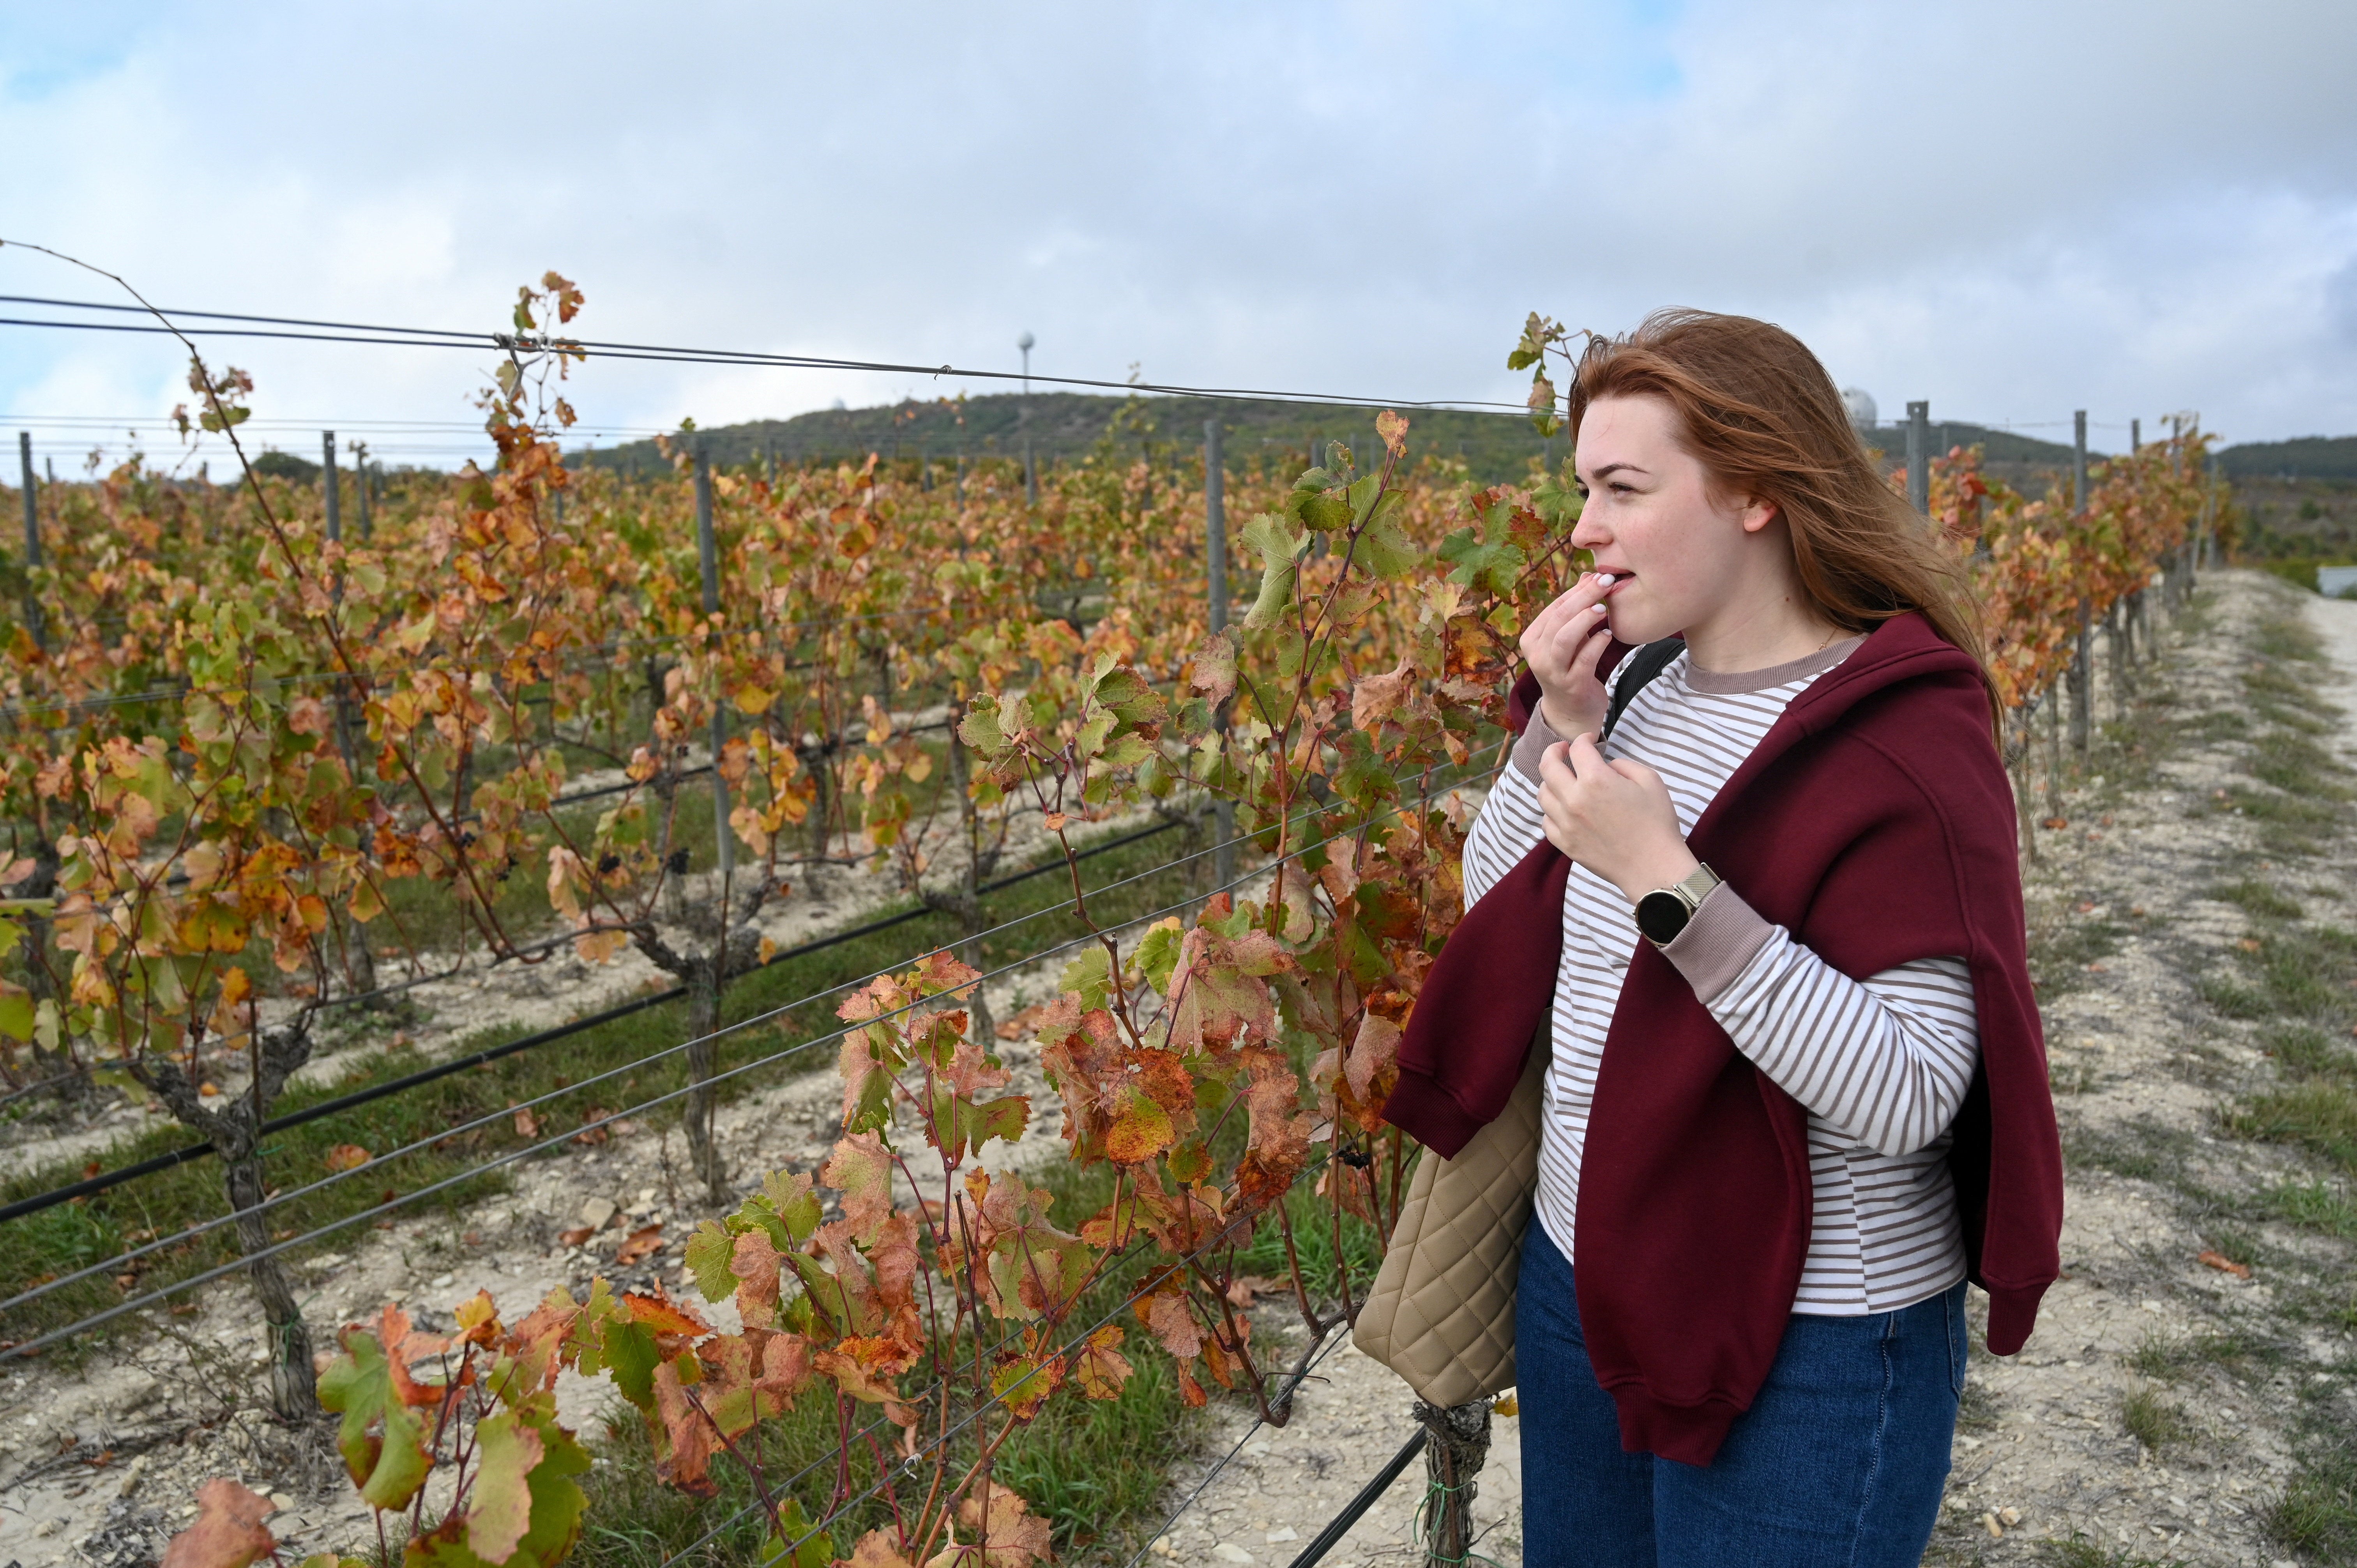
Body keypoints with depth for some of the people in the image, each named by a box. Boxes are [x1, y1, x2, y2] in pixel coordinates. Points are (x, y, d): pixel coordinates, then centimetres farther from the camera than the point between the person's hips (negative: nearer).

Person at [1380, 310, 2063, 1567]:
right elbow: (1495, 908, 5)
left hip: (1808, 1349, -7)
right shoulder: (1641, 676, 0)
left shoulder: (1906, 738, -20)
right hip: (1581, 1274, 7)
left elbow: (1911, 1100, -26)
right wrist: (1557, 726, -10)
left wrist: (1669, 885, -32)